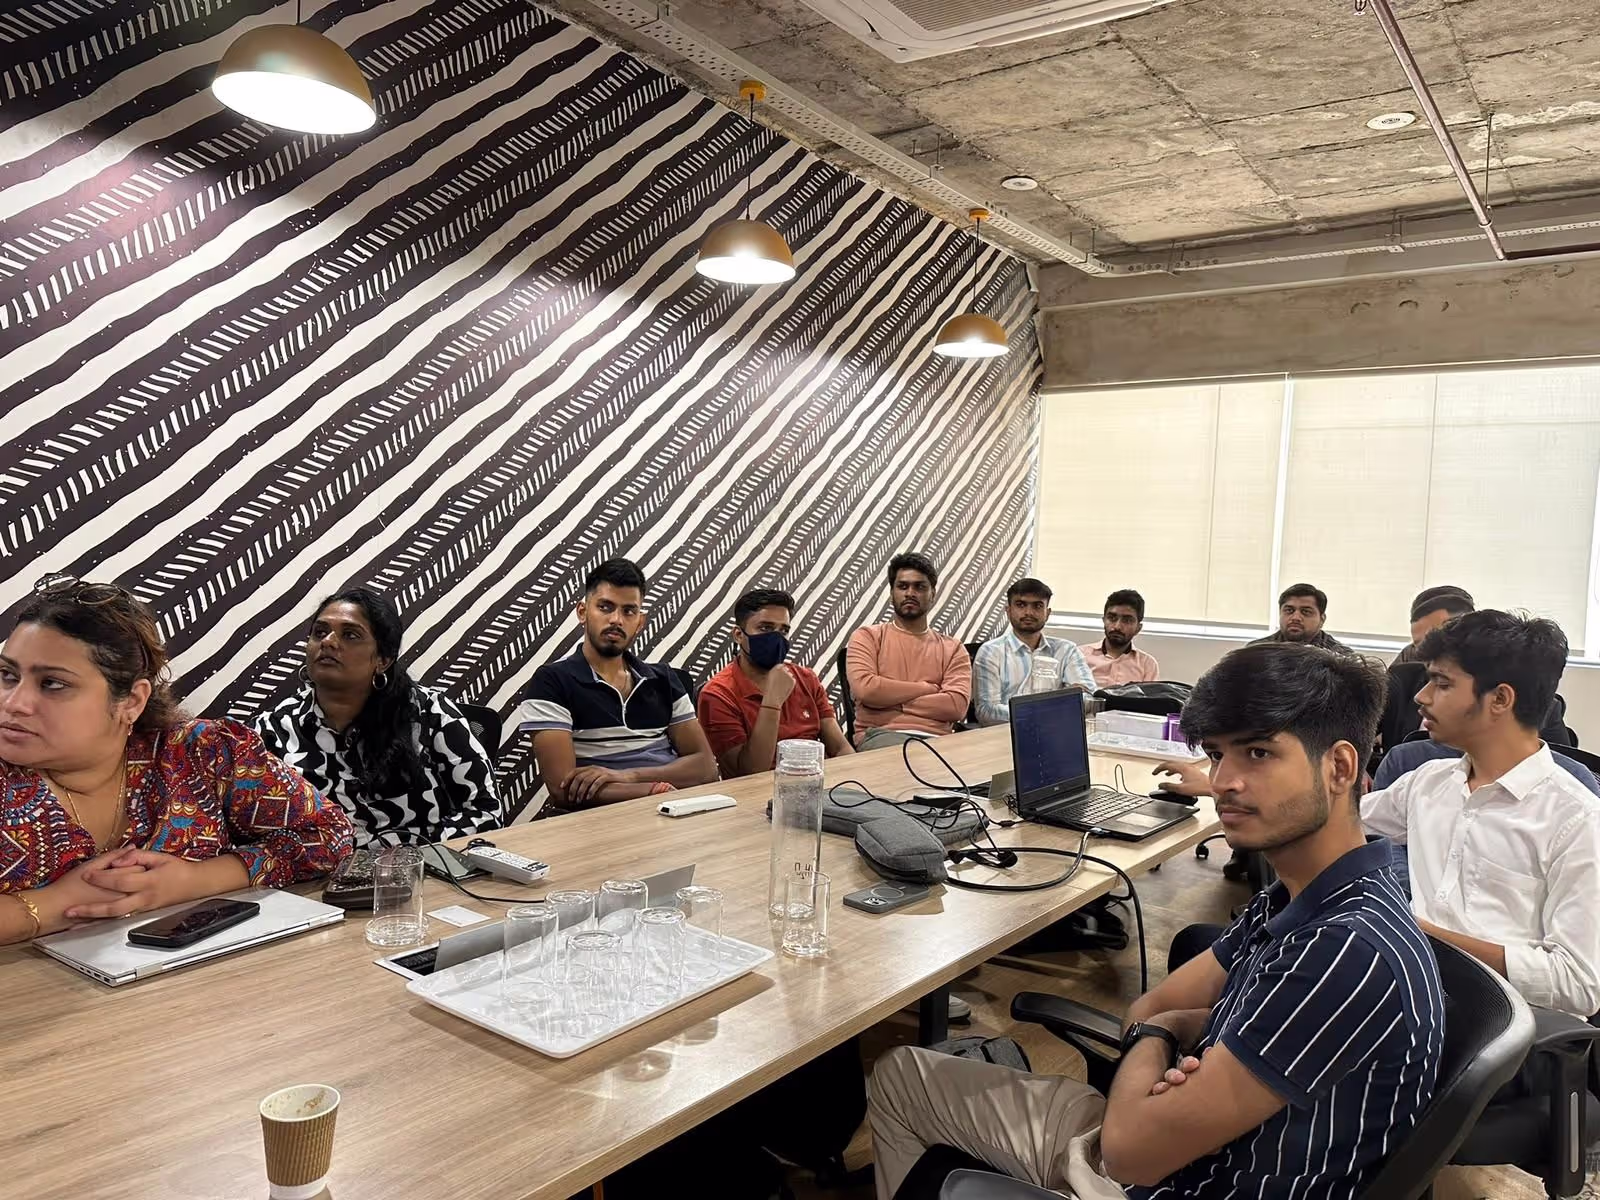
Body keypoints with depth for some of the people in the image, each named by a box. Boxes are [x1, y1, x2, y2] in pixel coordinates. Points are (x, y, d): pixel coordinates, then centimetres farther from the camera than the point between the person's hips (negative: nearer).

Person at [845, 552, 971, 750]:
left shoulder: (952, 649, 16)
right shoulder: (867, 637, 13)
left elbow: (957, 705, -2)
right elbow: (865, 689, -7)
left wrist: (888, 699, -5)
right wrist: (926, 688, 0)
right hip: (880, 735, -3)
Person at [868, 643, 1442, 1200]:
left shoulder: (1352, 953, -31)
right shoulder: (1291, 901, 0)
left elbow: (1131, 1147, -28)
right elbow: (1152, 1006, 9)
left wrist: (1155, 1038, -7)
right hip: (1166, 1144, 8)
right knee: (899, 1073, 18)